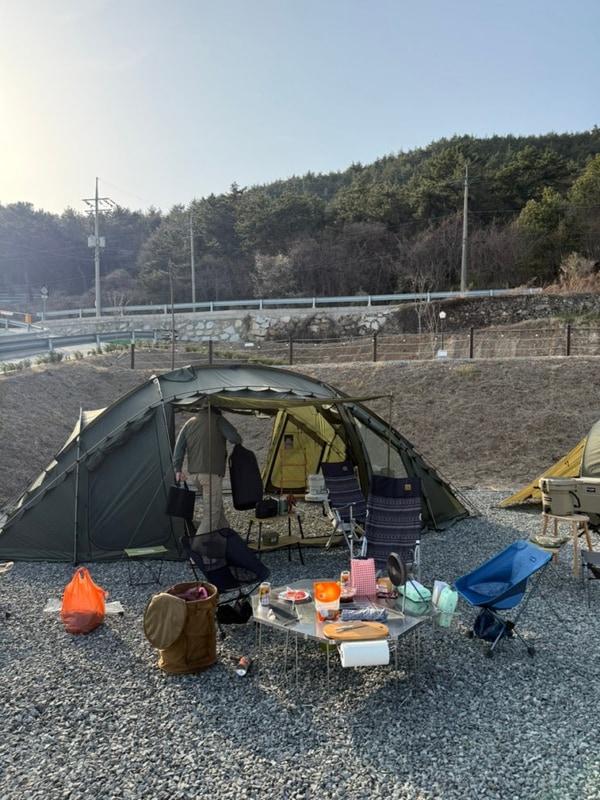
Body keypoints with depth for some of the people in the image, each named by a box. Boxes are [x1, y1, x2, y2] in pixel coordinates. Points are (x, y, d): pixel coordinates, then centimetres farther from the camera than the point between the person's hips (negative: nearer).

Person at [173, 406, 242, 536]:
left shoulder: (189, 423, 15)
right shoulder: (217, 420, -4)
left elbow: (179, 446, 11)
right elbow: (234, 438, -12)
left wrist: (178, 469, 11)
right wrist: (238, 441, 11)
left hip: (194, 473, 8)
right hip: (211, 473, -8)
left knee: (217, 506, 22)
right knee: (212, 511, -5)